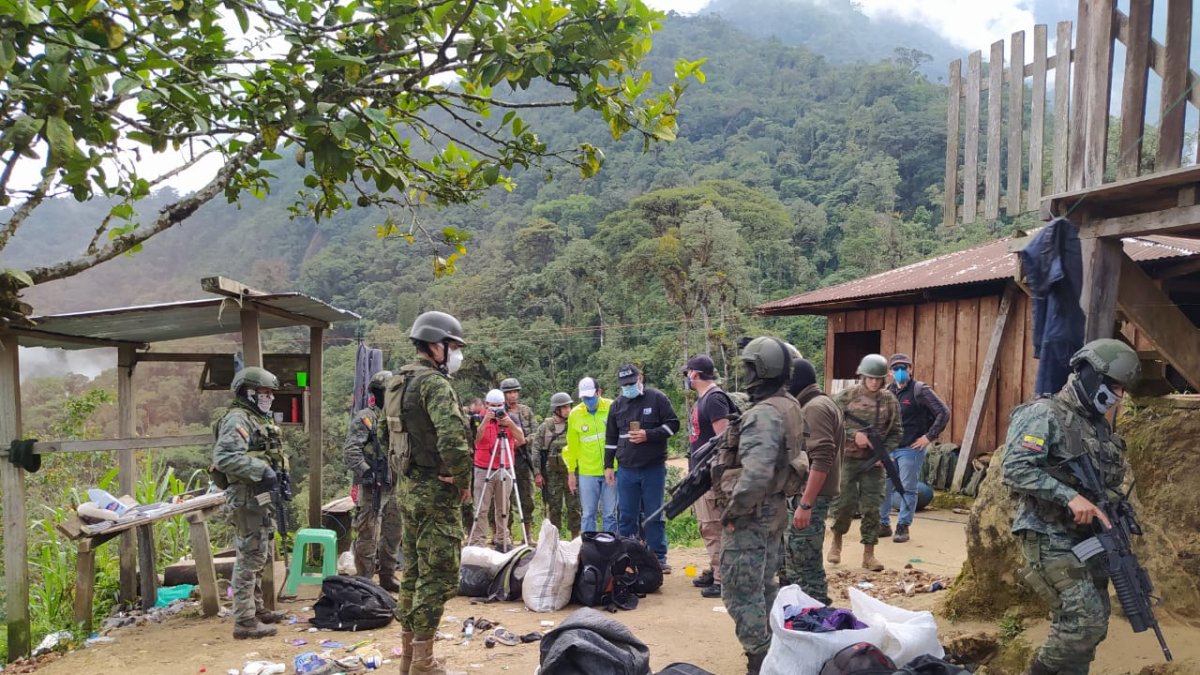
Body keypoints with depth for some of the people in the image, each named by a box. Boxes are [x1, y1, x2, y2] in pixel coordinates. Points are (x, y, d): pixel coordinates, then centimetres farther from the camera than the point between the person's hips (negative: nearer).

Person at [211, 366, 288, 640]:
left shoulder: (259, 419, 17)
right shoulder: (238, 419, -15)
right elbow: (225, 457, -29)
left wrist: (279, 477, 10)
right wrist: (263, 471, -28)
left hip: (262, 497, 11)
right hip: (247, 499, -10)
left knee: (261, 556, 19)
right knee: (250, 557, -6)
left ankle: (256, 608, 32)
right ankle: (245, 621, -1)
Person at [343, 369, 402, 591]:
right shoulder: (365, 418, -9)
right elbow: (350, 450, -18)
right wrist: (366, 473, -25)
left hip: (394, 487, 8)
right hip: (373, 488, -8)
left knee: (393, 535, 15)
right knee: (368, 536, -3)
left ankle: (388, 577, 27)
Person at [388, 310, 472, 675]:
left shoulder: (398, 382, 12)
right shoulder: (434, 383, -18)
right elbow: (452, 437, -30)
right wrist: (463, 479, -17)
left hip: (408, 488, 10)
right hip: (435, 492, -9)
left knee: (413, 571, 16)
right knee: (437, 575, -2)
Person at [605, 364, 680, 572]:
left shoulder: (657, 399, -2)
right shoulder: (618, 405, 11)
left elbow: (673, 424, -5)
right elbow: (611, 438, 16)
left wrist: (648, 435, -15)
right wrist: (608, 465, 12)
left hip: (654, 468, -3)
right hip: (626, 469, 3)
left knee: (655, 516, 3)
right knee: (626, 517, 7)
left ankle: (659, 558, 11)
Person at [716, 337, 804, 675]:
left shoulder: (763, 414, -23)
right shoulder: (789, 407, 8)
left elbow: (755, 475, -33)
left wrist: (733, 508, -20)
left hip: (751, 515, -10)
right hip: (774, 510, 10)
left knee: (741, 594, -2)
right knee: (764, 587, 20)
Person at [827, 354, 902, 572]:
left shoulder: (889, 400, 0)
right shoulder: (846, 396, -7)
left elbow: (896, 431, 5)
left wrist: (885, 452, -11)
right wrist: (854, 434, -19)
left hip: (873, 461, 2)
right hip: (847, 458, -2)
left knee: (872, 507, 2)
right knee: (844, 503, 2)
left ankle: (868, 553, 10)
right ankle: (837, 541, 27)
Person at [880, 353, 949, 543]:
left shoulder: (920, 390, -10)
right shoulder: (888, 391, 9)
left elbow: (944, 413, -13)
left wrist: (929, 436, -14)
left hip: (911, 449, -6)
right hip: (888, 448, 6)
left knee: (908, 490, 2)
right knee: (883, 488, 8)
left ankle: (903, 527, 12)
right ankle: (883, 524, 20)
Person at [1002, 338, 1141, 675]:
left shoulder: (1100, 425, 14)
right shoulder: (1044, 414, -13)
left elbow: (1108, 483, 22)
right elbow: (1015, 469, -24)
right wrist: (1070, 497, -28)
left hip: (1088, 536, 9)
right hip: (1051, 538, -9)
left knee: (1092, 622, 11)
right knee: (1085, 619, -14)